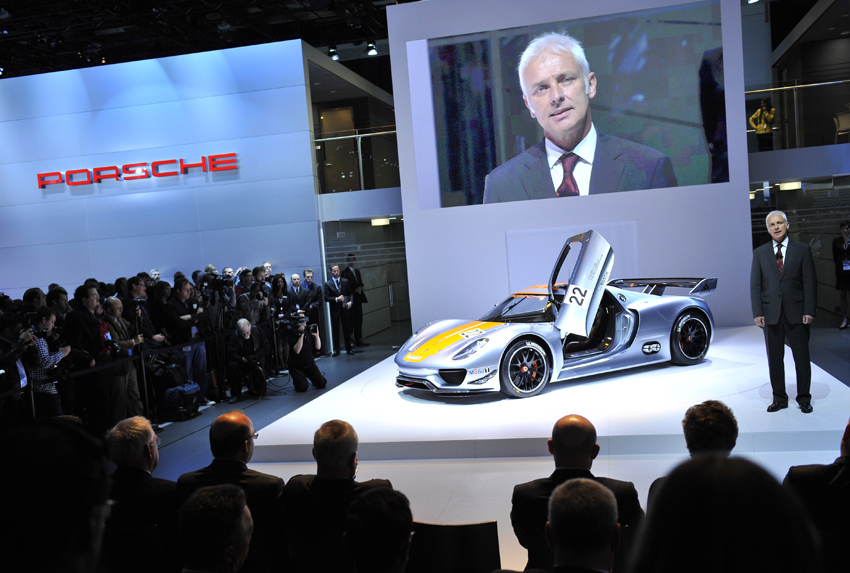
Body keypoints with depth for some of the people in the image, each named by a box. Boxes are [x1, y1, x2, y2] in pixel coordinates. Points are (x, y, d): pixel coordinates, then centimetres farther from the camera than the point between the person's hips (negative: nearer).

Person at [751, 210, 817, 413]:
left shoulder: (802, 250, 3)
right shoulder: (760, 253, 7)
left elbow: (810, 282, 0)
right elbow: (755, 285, 5)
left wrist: (809, 310, -8)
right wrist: (757, 312, -4)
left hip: (796, 312, -1)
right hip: (771, 312, 1)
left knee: (801, 356, 4)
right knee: (774, 358, 6)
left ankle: (804, 398, 17)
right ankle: (779, 398, 17)